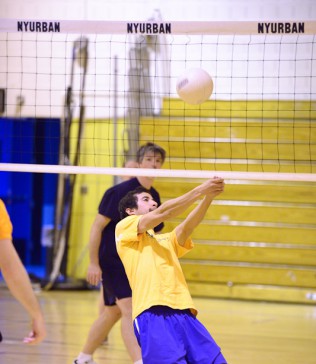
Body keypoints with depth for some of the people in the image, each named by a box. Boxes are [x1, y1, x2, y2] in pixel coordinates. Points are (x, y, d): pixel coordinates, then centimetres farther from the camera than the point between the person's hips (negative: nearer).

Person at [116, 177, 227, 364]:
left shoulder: (167, 240, 32)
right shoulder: (124, 228, 13)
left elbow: (188, 224, 11)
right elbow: (162, 213, -1)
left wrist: (208, 197, -5)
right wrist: (199, 190, -6)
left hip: (184, 313, 7)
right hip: (152, 313, -7)